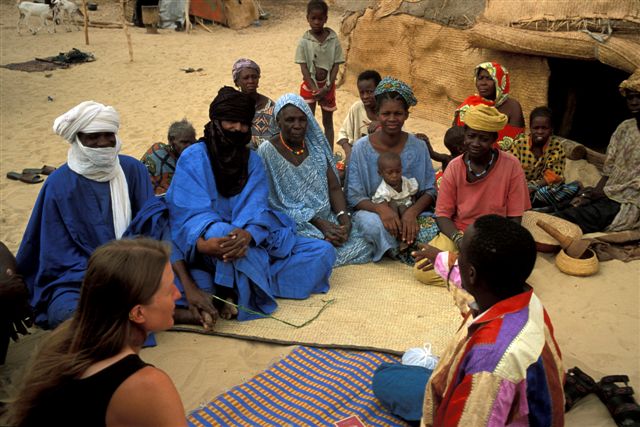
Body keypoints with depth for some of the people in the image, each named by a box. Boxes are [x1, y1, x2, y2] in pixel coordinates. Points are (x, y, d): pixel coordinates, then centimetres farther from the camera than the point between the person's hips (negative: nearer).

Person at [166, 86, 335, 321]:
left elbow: (256, 209, -7)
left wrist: (247, 234, -32)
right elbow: (191, 212, -14)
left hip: (256, 240, 6)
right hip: (213, 243, -6)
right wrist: (219, 235, -37)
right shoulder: (194, 158, -4)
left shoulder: (252, 160, 8)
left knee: (323, 251, -8)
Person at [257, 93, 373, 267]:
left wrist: (344, 218, -14)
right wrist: (319, 223, -17)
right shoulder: (267, 152, -7)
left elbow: (334, 187, 5)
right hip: (292, 224, -4)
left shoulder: (316, 145, 8)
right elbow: (275, 203, -10)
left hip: (327, 218, 5)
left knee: (363, 244, -18)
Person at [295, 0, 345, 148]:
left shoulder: (333, 39, -7)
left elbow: (336, 65, -6)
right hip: (309, 85, -1)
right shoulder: (304, 41, -9)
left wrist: (327, 87, -15)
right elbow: (303, 67, -10)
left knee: (328, 122, 11)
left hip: (328, 86, 1)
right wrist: (315, 88, -18)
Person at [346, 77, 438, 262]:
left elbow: (430, 191, -1)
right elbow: (353, 196, -7)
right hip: (371, 211, -1)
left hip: (411, 212, 2)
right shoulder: (361, 148, -5)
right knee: (374, 224, -38)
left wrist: (412, 212, -23)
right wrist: (380, 208, -28)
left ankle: (396, 249, -1)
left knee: (435, 228, -30)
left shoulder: (418, 147, 0)